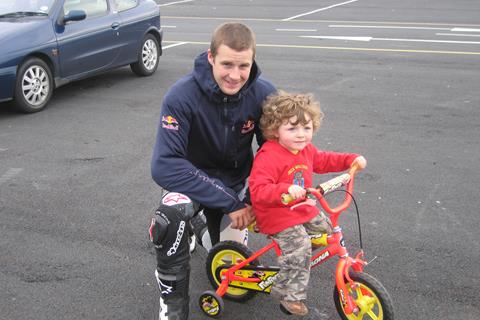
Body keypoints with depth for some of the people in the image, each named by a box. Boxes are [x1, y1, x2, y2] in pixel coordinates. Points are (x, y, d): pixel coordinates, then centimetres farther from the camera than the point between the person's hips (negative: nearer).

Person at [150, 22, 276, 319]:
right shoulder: (182, 96, -29)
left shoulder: (264, 94, -20)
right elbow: (164, 166, -33)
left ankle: (212, 225, 38)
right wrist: (229, 202, -34)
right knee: (170, 218, -36)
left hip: (237, 181, 3)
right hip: (194, 178, -3)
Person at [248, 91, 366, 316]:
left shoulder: (306, 150, 1)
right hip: (277, 215, -9)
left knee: (327, 228, 16)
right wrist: (286, 189, -50)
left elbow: (324, 161, 21)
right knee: (299, 247, -21)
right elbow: (257, 191, -35)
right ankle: (290, 295, -3)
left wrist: (352, 159, 9)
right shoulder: (268, 157, -27)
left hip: (303, 210, 9)